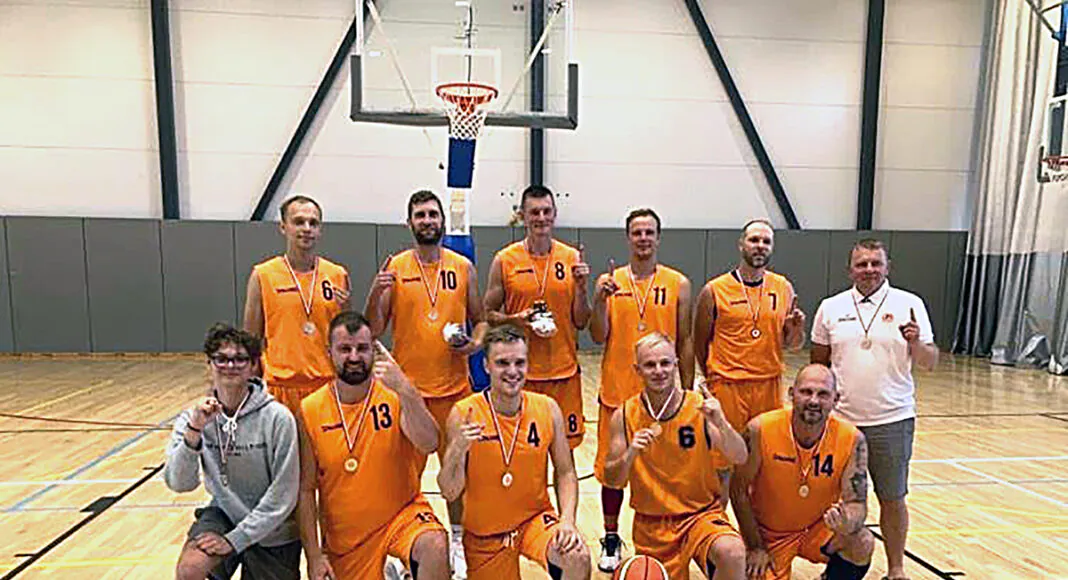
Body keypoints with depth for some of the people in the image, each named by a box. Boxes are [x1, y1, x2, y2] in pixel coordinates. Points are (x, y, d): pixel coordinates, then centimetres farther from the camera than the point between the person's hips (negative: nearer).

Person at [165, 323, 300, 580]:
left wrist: (235, 540, -17)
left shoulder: (277, 417, -22)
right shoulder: (193, 418, -9)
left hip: (270, 531, -2)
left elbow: (282, 497, -18)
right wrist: (194, 431, -32)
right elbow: (179, 483, -19)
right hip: (223, 513, 2)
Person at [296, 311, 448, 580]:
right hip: (344, 535, 3)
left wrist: (404, 389, -40)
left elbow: (429, 445, -29)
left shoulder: (395, 395, -12)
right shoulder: (310, 410, -7)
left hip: (402, 512, -2)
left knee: (434, 548, -29)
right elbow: (306, 490, -2)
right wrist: (314, 555, -4)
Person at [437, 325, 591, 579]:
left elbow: (565, 473, 1)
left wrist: (567, 521, -14)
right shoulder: (463, 414, -16)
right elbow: (450, 493, -14)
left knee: (578, 559, -23)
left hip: (536, 518, 1)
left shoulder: (548, 408, -8)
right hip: (484, 533, -1)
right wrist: (458, 450, -32)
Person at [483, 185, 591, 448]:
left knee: (566, 447, 12)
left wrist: (581, 286, -11)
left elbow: (581, 322, 4)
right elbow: (488, 314, 3)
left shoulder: (572, 258, 2)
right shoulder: (505, 260, -3)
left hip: (564, 370, 2)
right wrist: (514, 320, -15)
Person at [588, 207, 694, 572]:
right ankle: (611, 539, 29)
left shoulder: (678, 284, 1)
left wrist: (687, 393, 2)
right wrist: (600, 300, -19)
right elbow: (599, 337, -4)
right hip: (617, 391, 1)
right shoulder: (609, 281, 2)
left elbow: (685, 342, 3)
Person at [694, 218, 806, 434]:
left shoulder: (784, 288, 5)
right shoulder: (714, 290, -6)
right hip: (727, 387, -3)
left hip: (771, 386, 4)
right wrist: (714, 379, 6)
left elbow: (791, 344, 13)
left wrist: (797, 330, -7)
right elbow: (700, 343, 2)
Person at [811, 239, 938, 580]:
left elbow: (930, 363, -2)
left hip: (892, 419, -1)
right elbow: (819, 363, 11)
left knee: (892, 498, 10)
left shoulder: (909, 305, 0)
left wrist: (916, 343, -22)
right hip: (840, 420, 2)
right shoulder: (831, 308, 4)